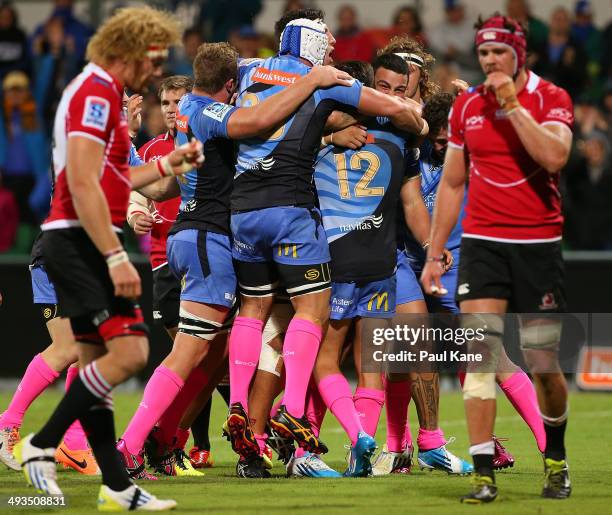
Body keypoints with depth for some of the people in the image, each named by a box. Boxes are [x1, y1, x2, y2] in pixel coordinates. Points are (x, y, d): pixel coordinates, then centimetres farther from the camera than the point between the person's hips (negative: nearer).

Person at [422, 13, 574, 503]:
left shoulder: (551, 98, -3)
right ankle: (483, 473, -13)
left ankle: (555, 457, 29)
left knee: (544, 364, 3)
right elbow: (451, 184, 15)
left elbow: (554, 156, -23)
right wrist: (433, 254, 13)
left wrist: (512, 103, -20)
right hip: (482, 242, 2)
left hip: (538, 244, -2)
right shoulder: (467, 105, 7)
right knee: (479, 352, -12)